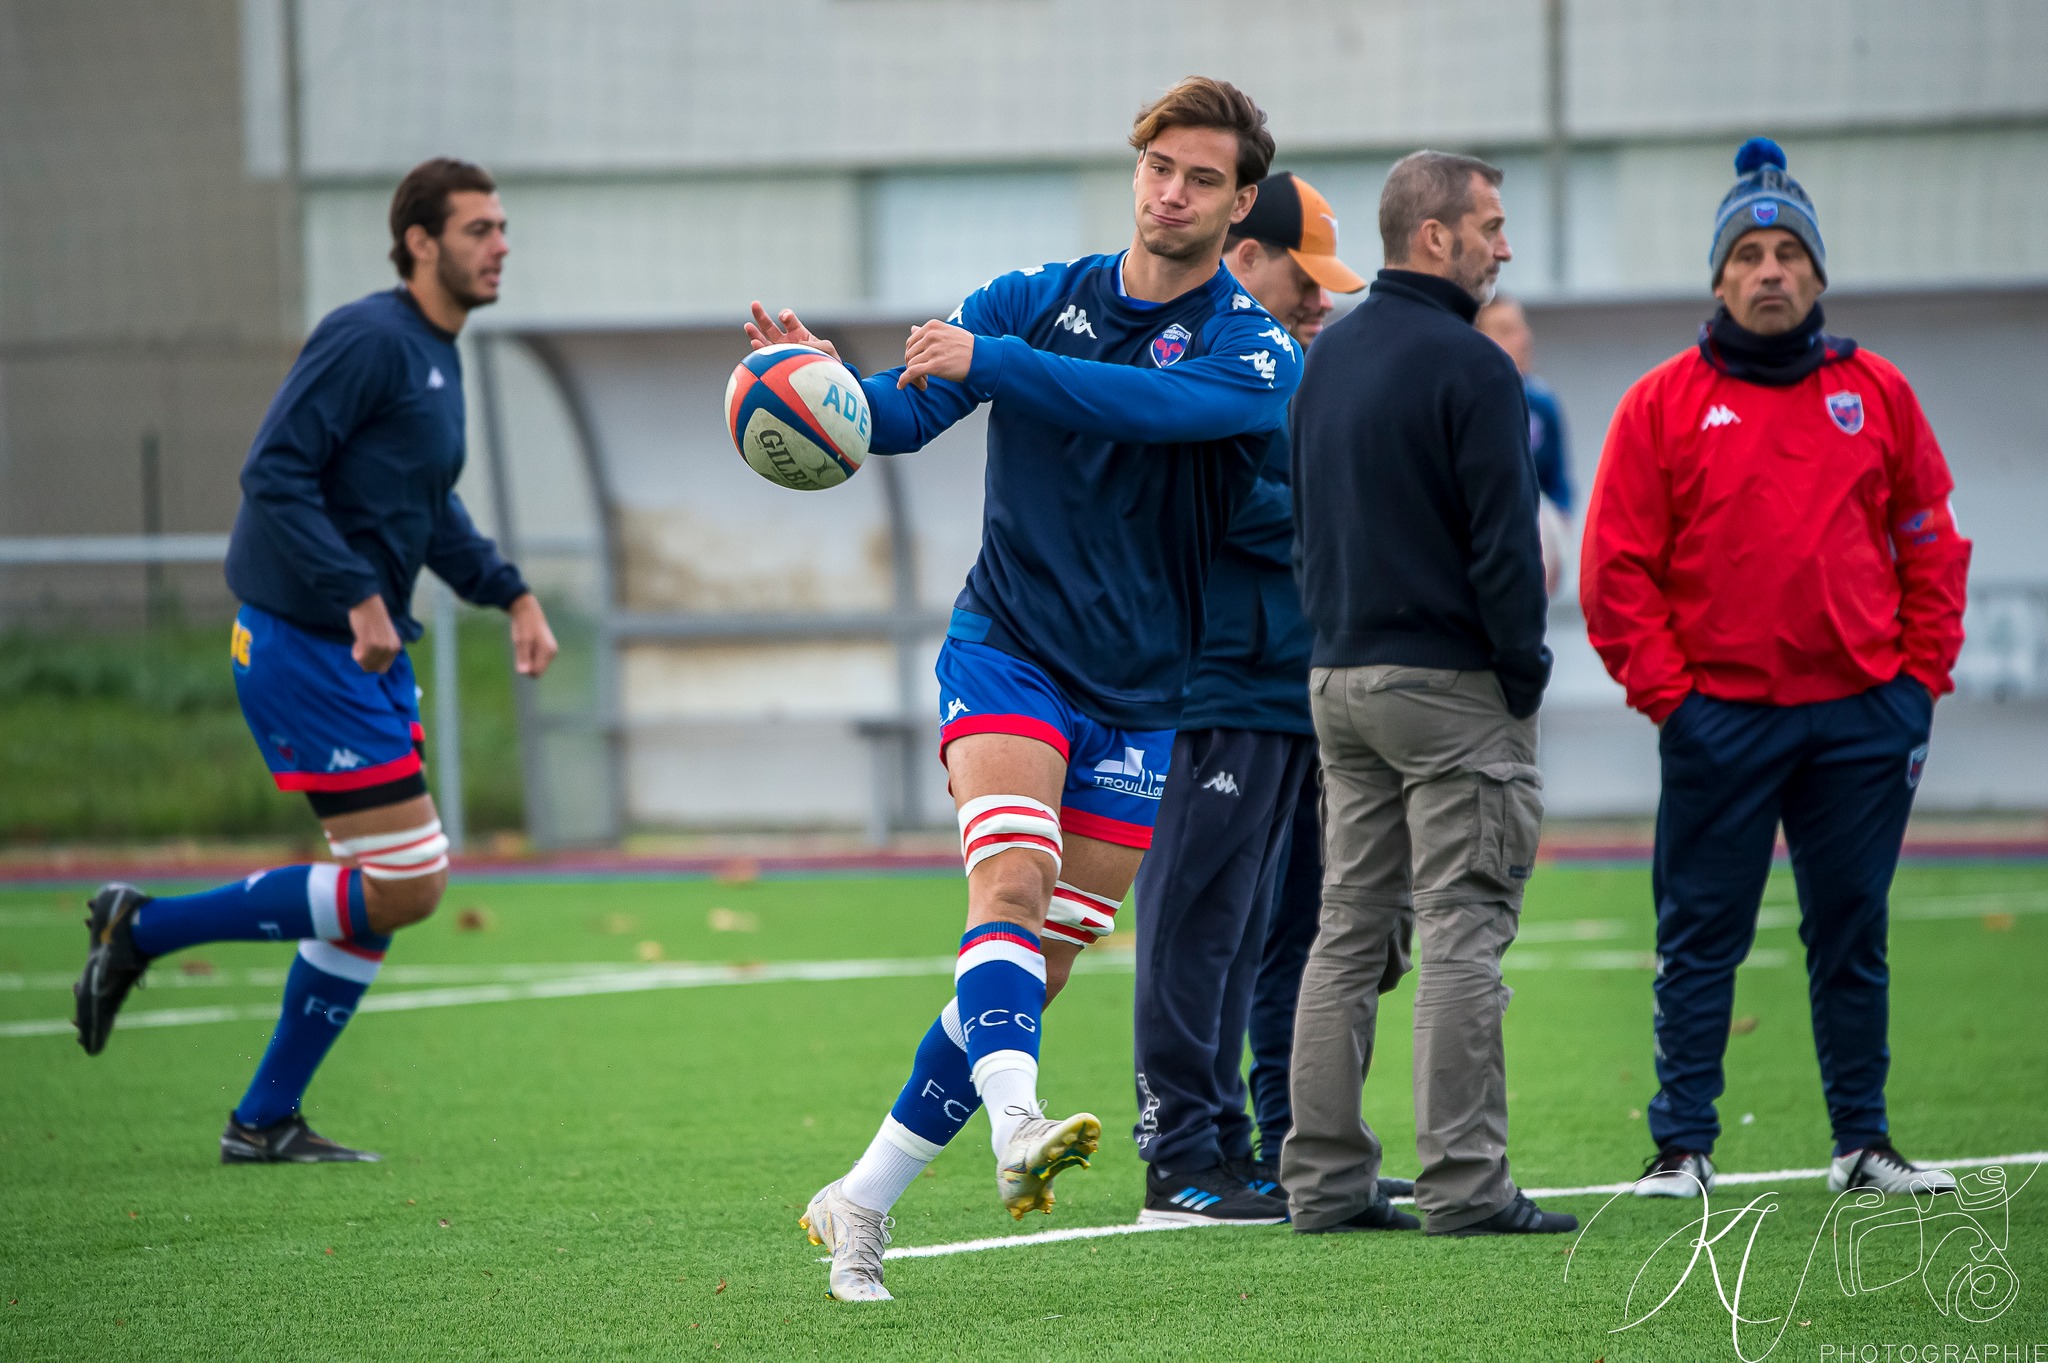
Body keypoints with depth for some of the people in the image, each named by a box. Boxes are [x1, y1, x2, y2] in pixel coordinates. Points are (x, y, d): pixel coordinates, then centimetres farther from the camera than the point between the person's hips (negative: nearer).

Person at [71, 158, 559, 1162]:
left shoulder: (437, 357, 15)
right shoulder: (369, 339, -15)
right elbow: (273, 475, -22)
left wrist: (509, 593, 16)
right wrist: (359, 598, -27)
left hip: (371, 654, 10)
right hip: (305, 650, -10)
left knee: (386, 891, 10)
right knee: (404, 884, -11)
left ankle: (265, 1121, 16)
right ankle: (144, 929, -1)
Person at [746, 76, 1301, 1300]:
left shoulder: (1259, 353, -5)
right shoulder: (1040, 299, 3)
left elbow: (1152, 407, -26)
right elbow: (902, 416, -4)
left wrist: (987, 361, -32)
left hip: (1140, 701, 1)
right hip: (1007, 650, -1)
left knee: (1042, 965, 1)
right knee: (1011, 880, -26)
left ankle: (865, 1201, 12)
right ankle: (1015, 1127, -47)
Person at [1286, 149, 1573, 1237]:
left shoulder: (1326, 359, 13)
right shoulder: (1468, 367, -13)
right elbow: (1503, 543, -16)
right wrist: (1524, 674, -7)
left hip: (1338, 681, 8)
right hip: (1448, 686, -8)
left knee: (1349, 931, 10)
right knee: (1461, 935, -6)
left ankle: (1324, 1177, 8)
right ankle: (1463, 1181, -8)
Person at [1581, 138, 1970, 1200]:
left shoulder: (1878, 395, 8)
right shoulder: (1663, 404, 1)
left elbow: (1930, 547, 12)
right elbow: (1616, 570, -1)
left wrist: (1919, 679, 4)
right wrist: (1665, 696, -6)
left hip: (1862, 715, 2)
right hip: (1719, 716, -2)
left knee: (1852, 934, 7)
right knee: (1700, 939, 0)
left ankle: (1862, 1142, 15)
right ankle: (1682, 1144, 5)